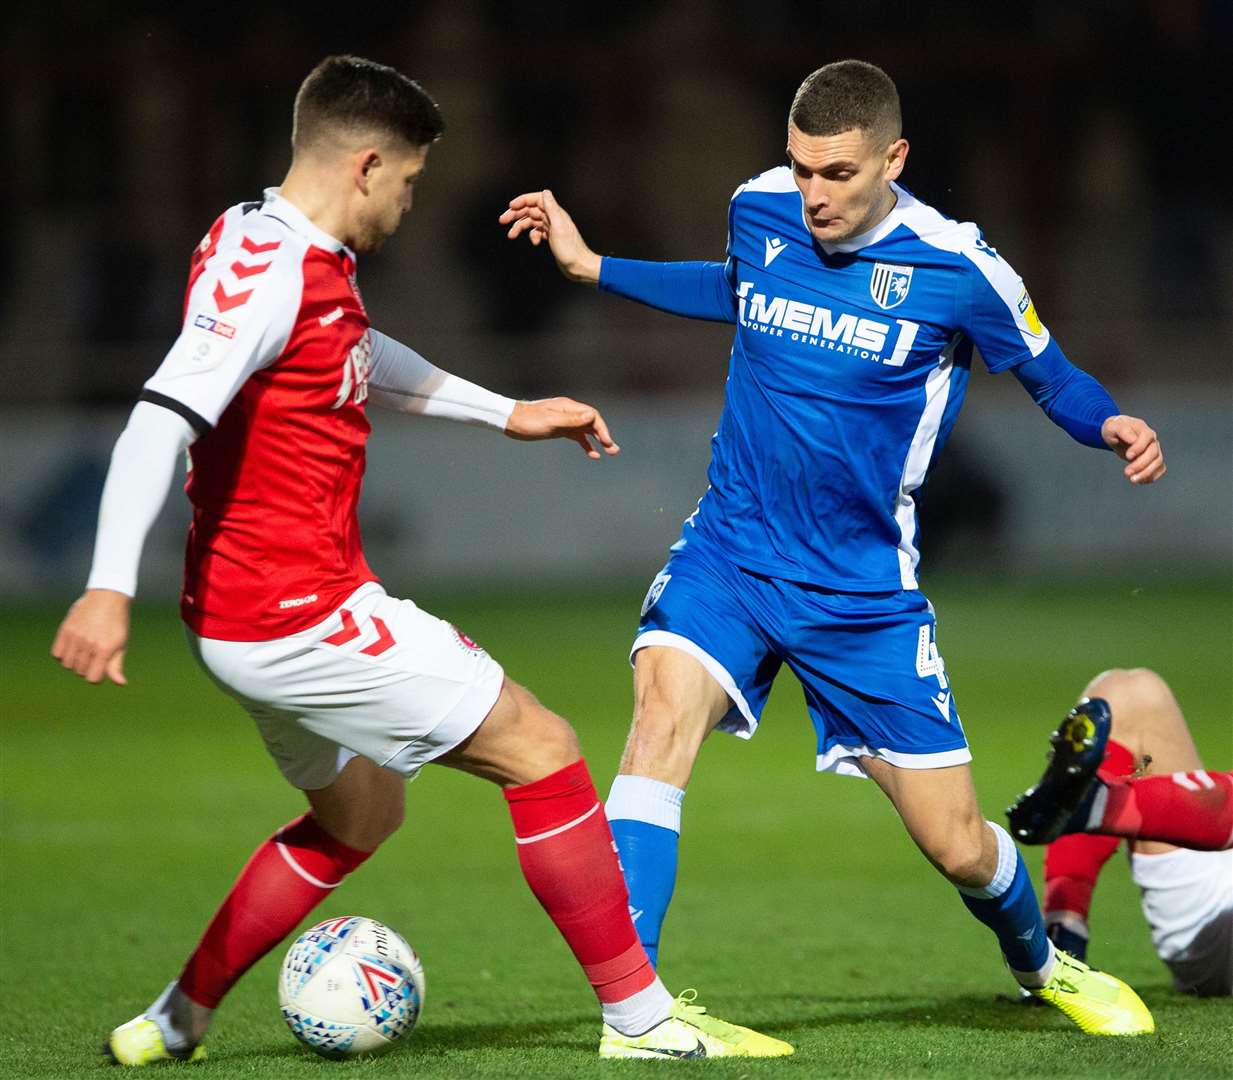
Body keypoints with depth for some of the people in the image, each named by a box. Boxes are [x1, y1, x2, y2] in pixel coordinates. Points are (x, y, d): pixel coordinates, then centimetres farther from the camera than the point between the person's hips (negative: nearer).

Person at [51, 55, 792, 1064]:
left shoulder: (299, 256, 11)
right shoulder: (266, 273, -20)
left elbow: (365, 360, 32)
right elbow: (161, 421, -29)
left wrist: (506, 411, 36)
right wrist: (111, 588, -38)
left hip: (253, 616, 11)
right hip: (302, 612, -11)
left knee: (358, 816, 27)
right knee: (540, 747, -5)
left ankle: (171, 1024, 26)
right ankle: (641, 1016, 0)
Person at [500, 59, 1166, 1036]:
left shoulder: (957, 270, -13)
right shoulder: (759, 210, -3)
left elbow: (1051, 376, 3)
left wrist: (1112, 427, -19)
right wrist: (593, 268, 21)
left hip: (865, 590, -2)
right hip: (730, 552, 2)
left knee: (958, 847, 3)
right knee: (666, 708, -29)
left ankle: (1042, 964, 39)